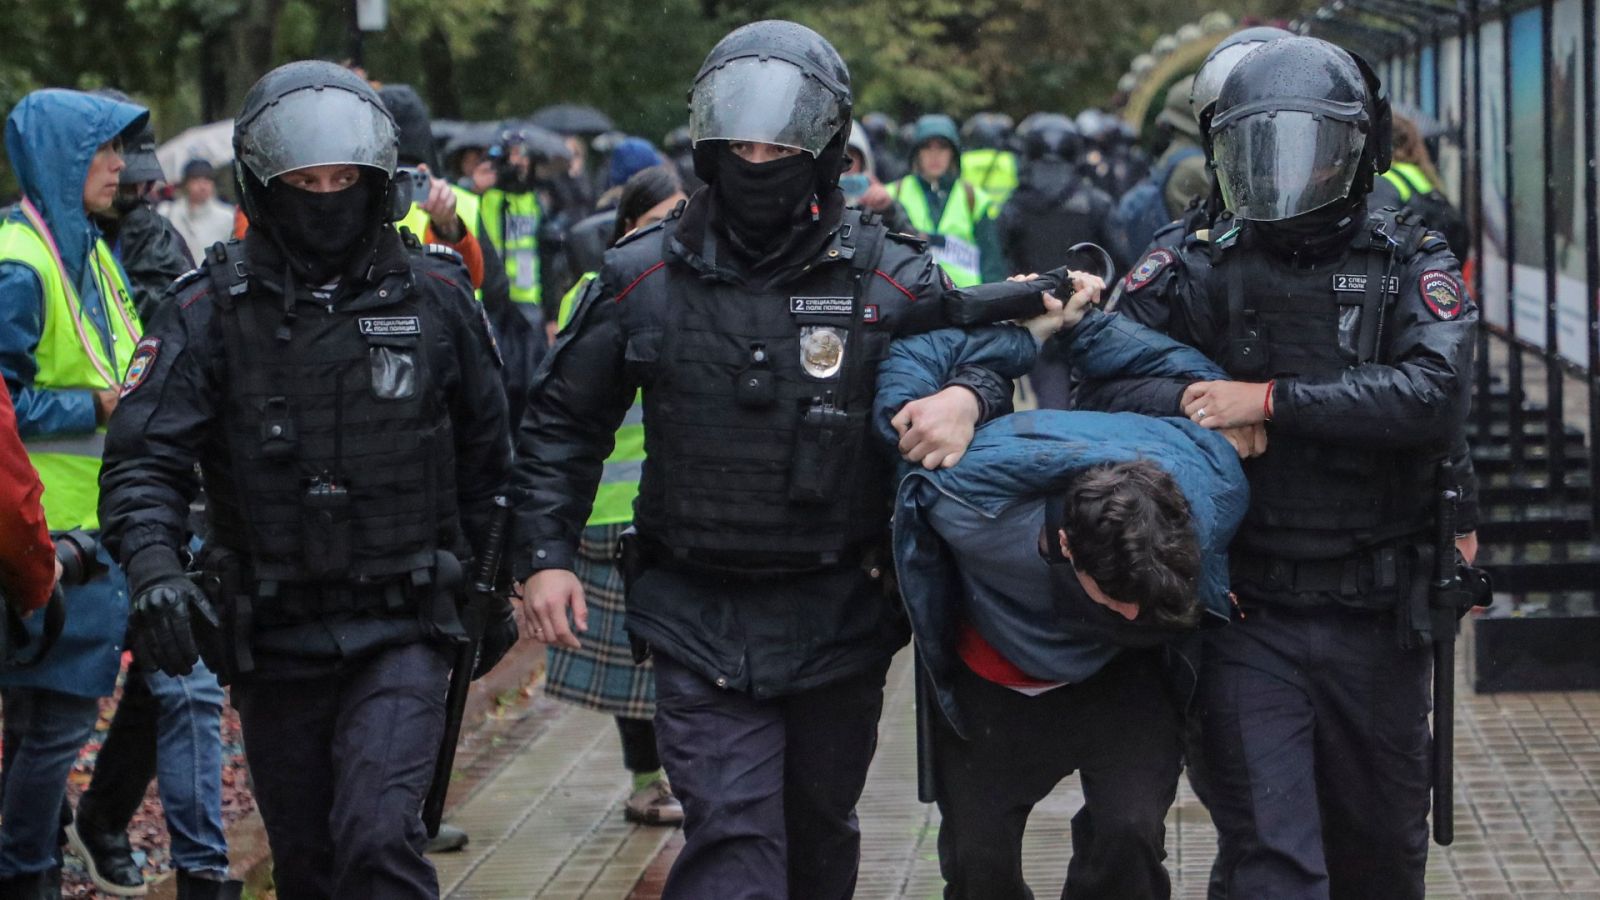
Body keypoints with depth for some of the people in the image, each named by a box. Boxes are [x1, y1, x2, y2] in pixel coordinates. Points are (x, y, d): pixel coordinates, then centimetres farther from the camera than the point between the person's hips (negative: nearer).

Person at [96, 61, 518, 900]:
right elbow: (144, 459, -11)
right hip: (271, 641, 1)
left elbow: (485, 452, 13)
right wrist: (155, 570, -29)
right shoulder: (211, 310, -4)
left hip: (401, 633, -1)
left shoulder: (434, 297, 1)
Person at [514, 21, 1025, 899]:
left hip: (839, 618, 1)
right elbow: (561, 421, 9)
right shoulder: (643, 279, -1)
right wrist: (544, 555, 1)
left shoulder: (889, 278, -4)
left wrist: (968, 394, -19)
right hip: (699, 620, -1)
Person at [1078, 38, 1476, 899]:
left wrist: (1269, 400, -18)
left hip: (1377, 623, 1)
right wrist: (1196, 406, -23)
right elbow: (1103, 384, -5)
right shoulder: (1199, 272, 2)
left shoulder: (1410, 264, 1)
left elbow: (1436, 395, -16)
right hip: (1248, 623, -1)